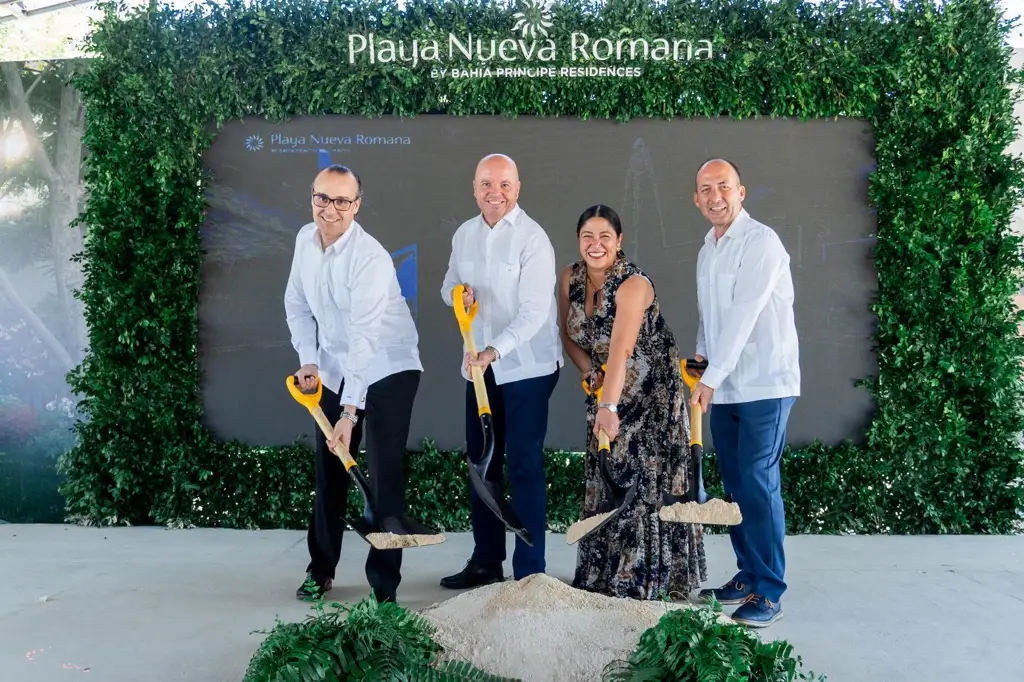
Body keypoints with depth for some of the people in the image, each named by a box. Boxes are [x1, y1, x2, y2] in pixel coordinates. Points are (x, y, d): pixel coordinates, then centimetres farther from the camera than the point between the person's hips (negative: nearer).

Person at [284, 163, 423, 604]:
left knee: (385, 476, -9)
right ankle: (320, 568, 30)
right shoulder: (305, 239, -3)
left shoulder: (371, 258, -25)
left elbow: (365, 339, -30)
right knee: (329, 472, 13)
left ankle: (385, 584, 2)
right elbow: (296, 302, 10)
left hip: (387, 369, -6)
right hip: (333, 370, 7)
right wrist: (307, 359, -2)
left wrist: (350, 412, -33)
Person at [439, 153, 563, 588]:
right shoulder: (464, 234, 7)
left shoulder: (532, 238, -13)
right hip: (480, 367, 7)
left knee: (524, 465, -3)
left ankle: (530, 571, 9)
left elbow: (535, 311, -20)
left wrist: (494, 351, -32)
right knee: (481, 461, 14)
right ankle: (485, 560, 28)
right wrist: (458, 293, -7)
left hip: (527, 367, -7)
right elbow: (448, 287, 17)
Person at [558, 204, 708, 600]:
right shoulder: (569, 278, -5)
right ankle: (604, 577, 22)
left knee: (645, 482, -5)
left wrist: (608, 407, -49)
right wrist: (589, 371, -12)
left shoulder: (633, 285, -25)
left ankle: (645, 579, 8)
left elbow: (620, 350, -38)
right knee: (606, 482, 10)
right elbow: (568, 334, 6)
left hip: (652, 391, -6)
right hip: (606, 389, 6)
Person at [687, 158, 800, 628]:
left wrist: (710, 377, -21)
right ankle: (747, 577, 23)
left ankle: (768, 593, 1)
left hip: (764, 385, -8)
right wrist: (699, 361, 9)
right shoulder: (707, 249, 14)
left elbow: (743, 315, -19)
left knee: (758, 484, -8)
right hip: (724, 388, 8)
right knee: (735, 484, 11)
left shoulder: (761, 241, -12)